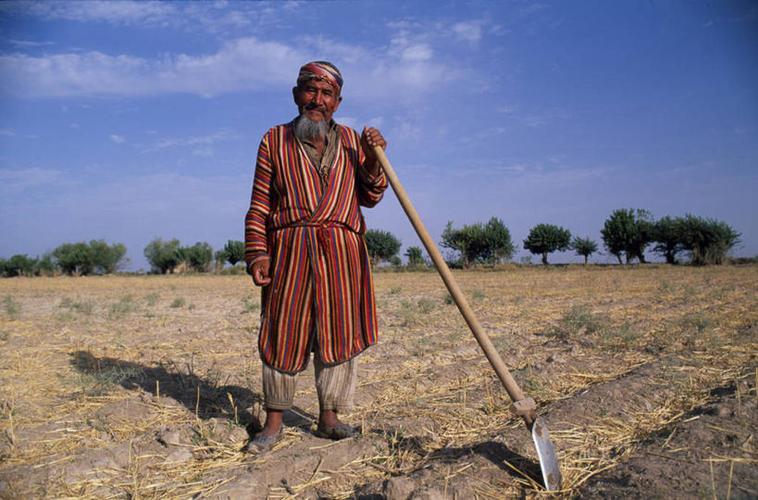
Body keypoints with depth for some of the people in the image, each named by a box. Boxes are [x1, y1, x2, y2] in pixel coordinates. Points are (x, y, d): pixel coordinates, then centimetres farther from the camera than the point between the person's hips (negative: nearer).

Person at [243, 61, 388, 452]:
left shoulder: (351, 141, 15)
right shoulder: (275, 140, 9)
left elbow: (369, 198, 12)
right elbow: (259, 205, 5)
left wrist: (372, 159, -4)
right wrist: (257, 253, -5)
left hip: (341, 253, 2)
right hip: (289, 250, -2)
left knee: (338, 333, 5)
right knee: (283, 335, 3)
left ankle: (329, 419, 20)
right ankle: (274, 422, 19)